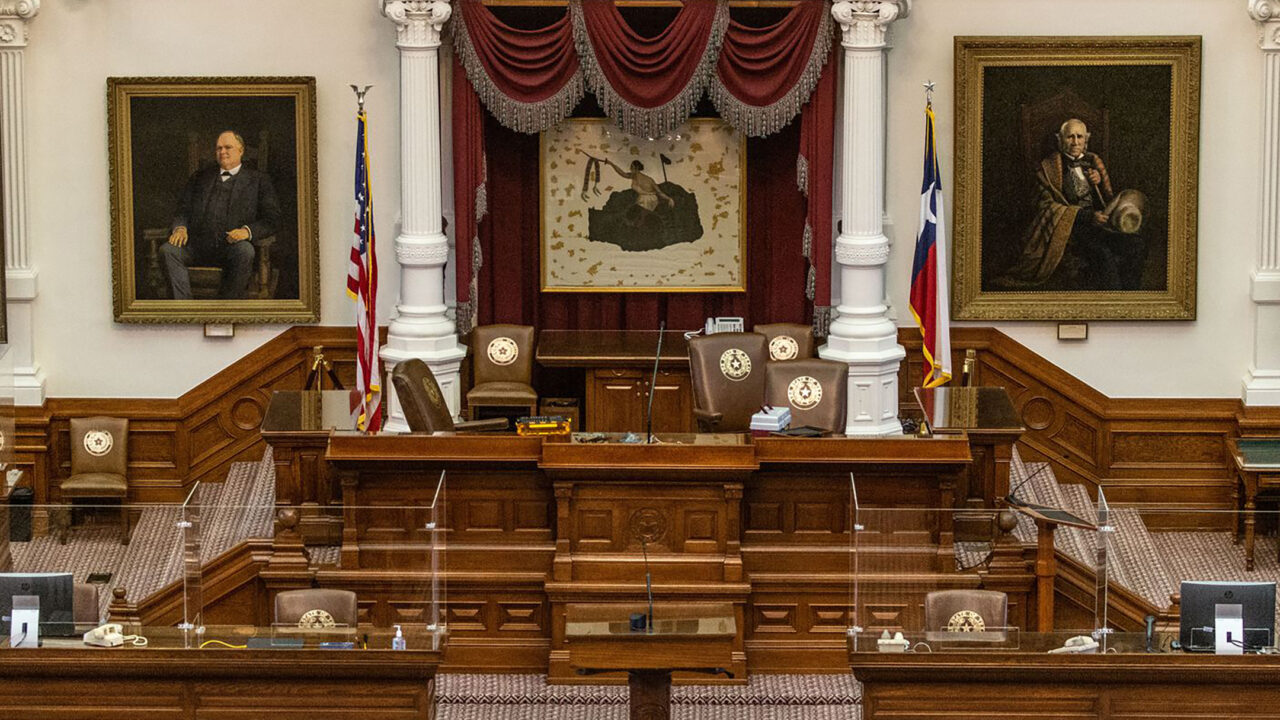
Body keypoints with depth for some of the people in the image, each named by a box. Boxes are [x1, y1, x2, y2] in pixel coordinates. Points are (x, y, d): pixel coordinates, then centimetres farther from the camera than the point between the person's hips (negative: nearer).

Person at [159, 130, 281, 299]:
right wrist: (180, 228, -4)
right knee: (167, 250, -25)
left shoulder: (258, 180, 15)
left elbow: (272, 220, 6)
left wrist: (248, 231, -14)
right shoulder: (200, 178, 25)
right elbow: (183, 211, 21)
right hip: (198, 246, 3)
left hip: (233, 245, -3)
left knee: (245, 251, -36)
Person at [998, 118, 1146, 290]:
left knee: (1136, 243, -25)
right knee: (1103, 254, -35)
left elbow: (1109, 200, 24)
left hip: (1099, 223, 5)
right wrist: (1087, 216, -14)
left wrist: (1099, 182, -1)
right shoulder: (1048, 167, 5)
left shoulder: (1094, 162, 20)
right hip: (1071, 228, -5)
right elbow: (1046, 205, -4)